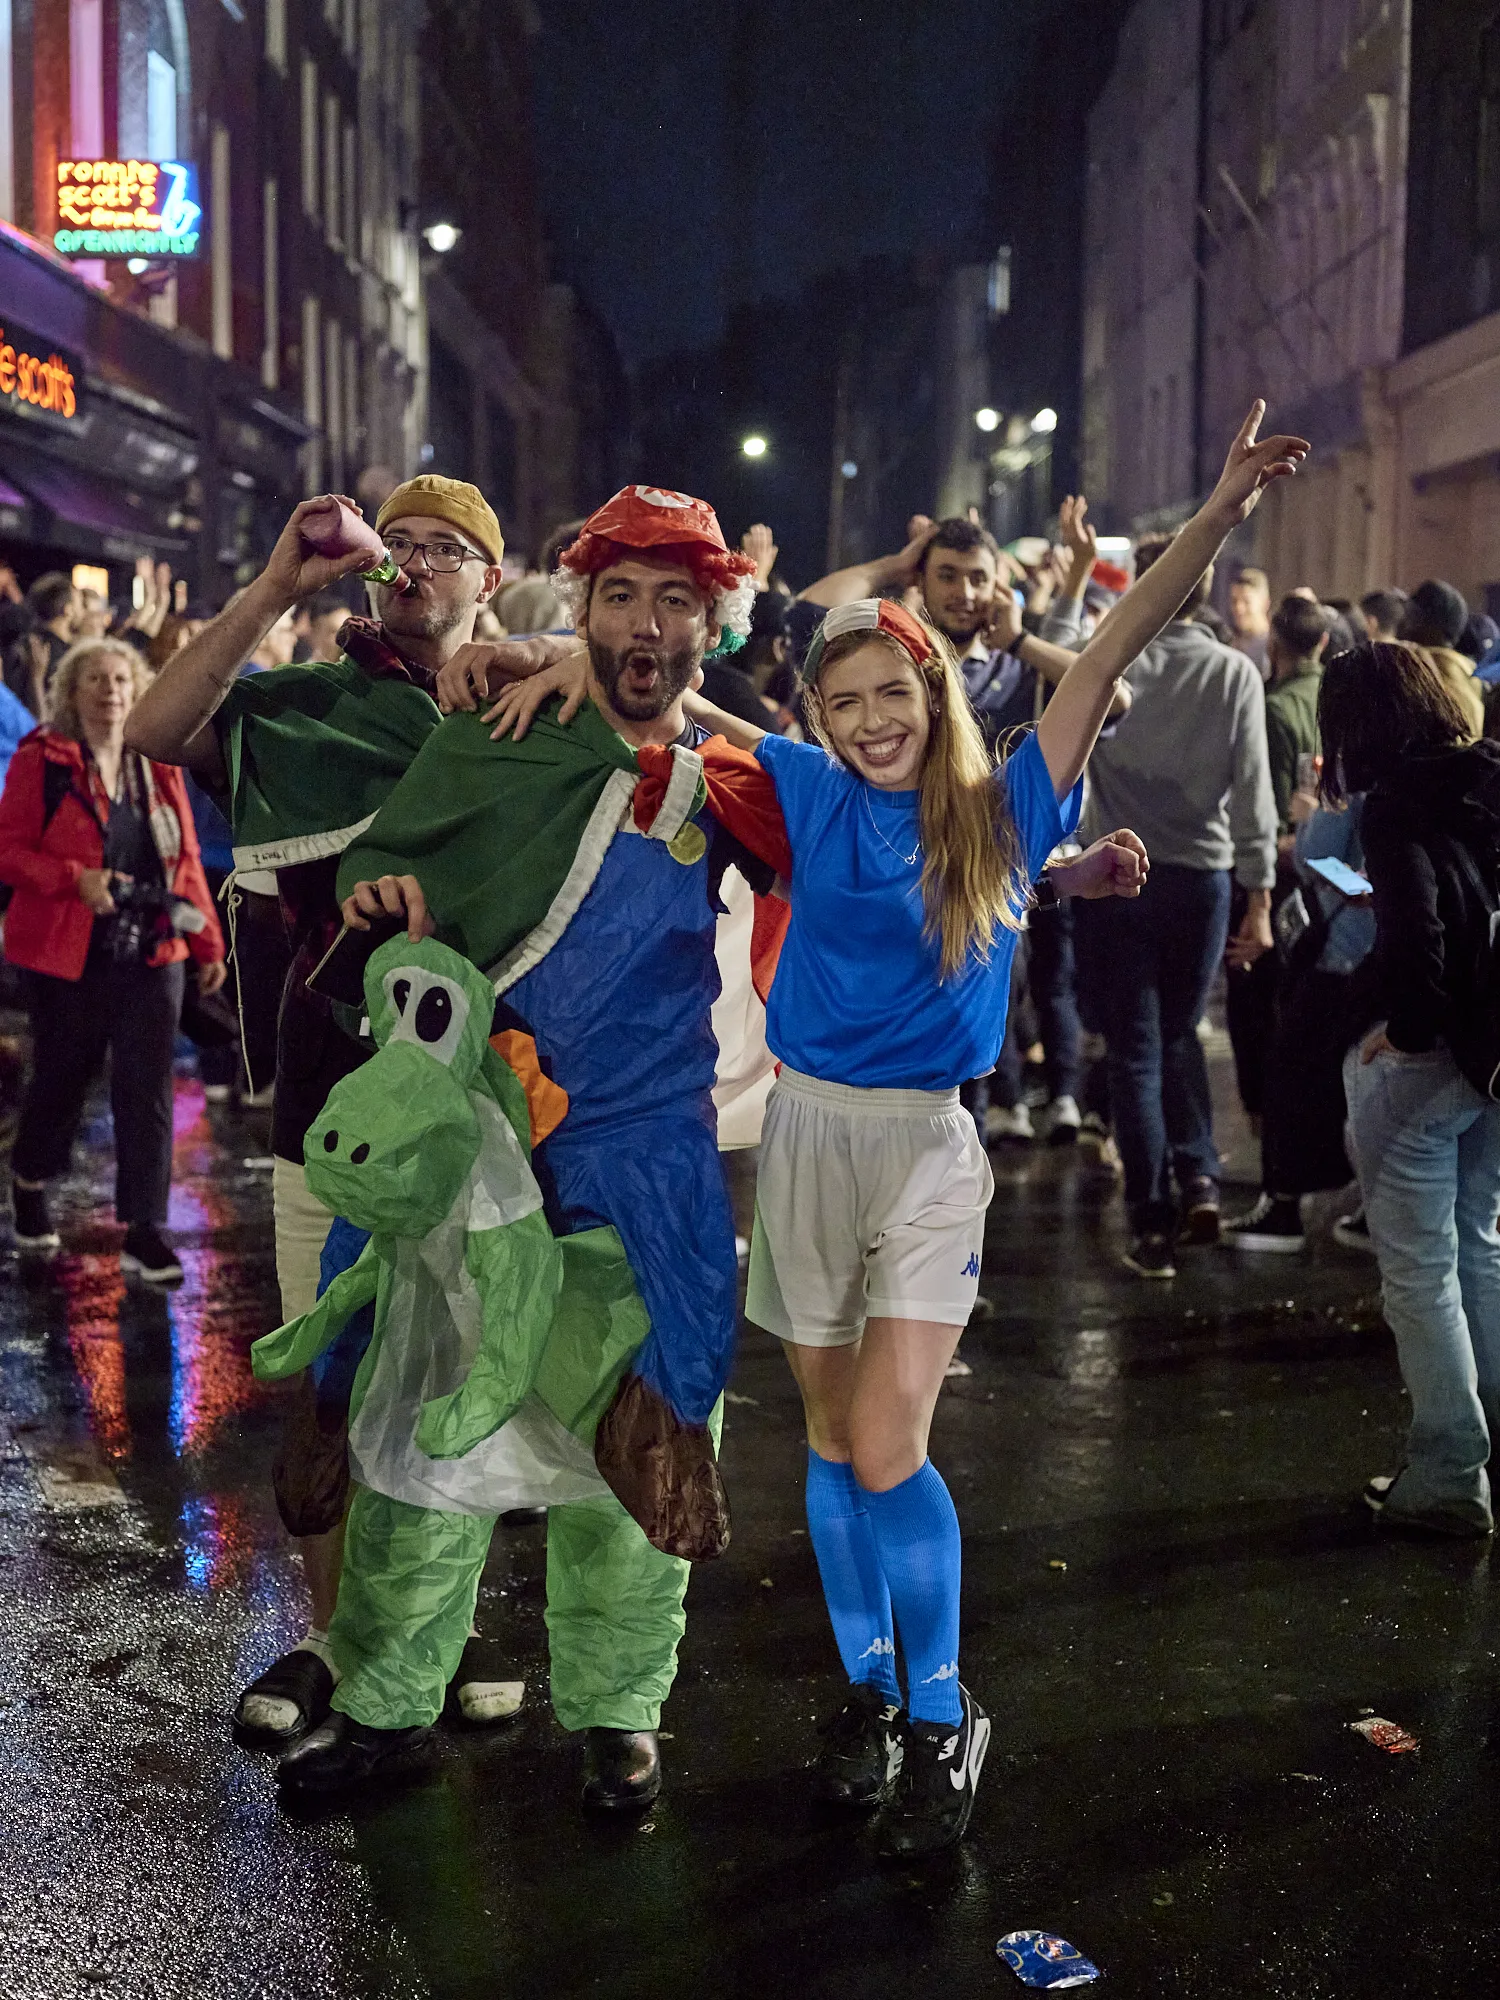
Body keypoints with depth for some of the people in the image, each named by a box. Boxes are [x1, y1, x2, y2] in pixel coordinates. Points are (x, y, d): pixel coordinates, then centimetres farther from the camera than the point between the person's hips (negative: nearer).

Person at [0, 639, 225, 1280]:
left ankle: (143, 1231, 5)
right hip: (67, 956, -3)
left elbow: (186, 860, 12)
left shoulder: (158, 766, 8)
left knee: (147, 1088, -1)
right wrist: (79, 879, -21)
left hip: (151, 954, 3)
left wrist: (208, 944, 10)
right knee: (62, 1075, 11)